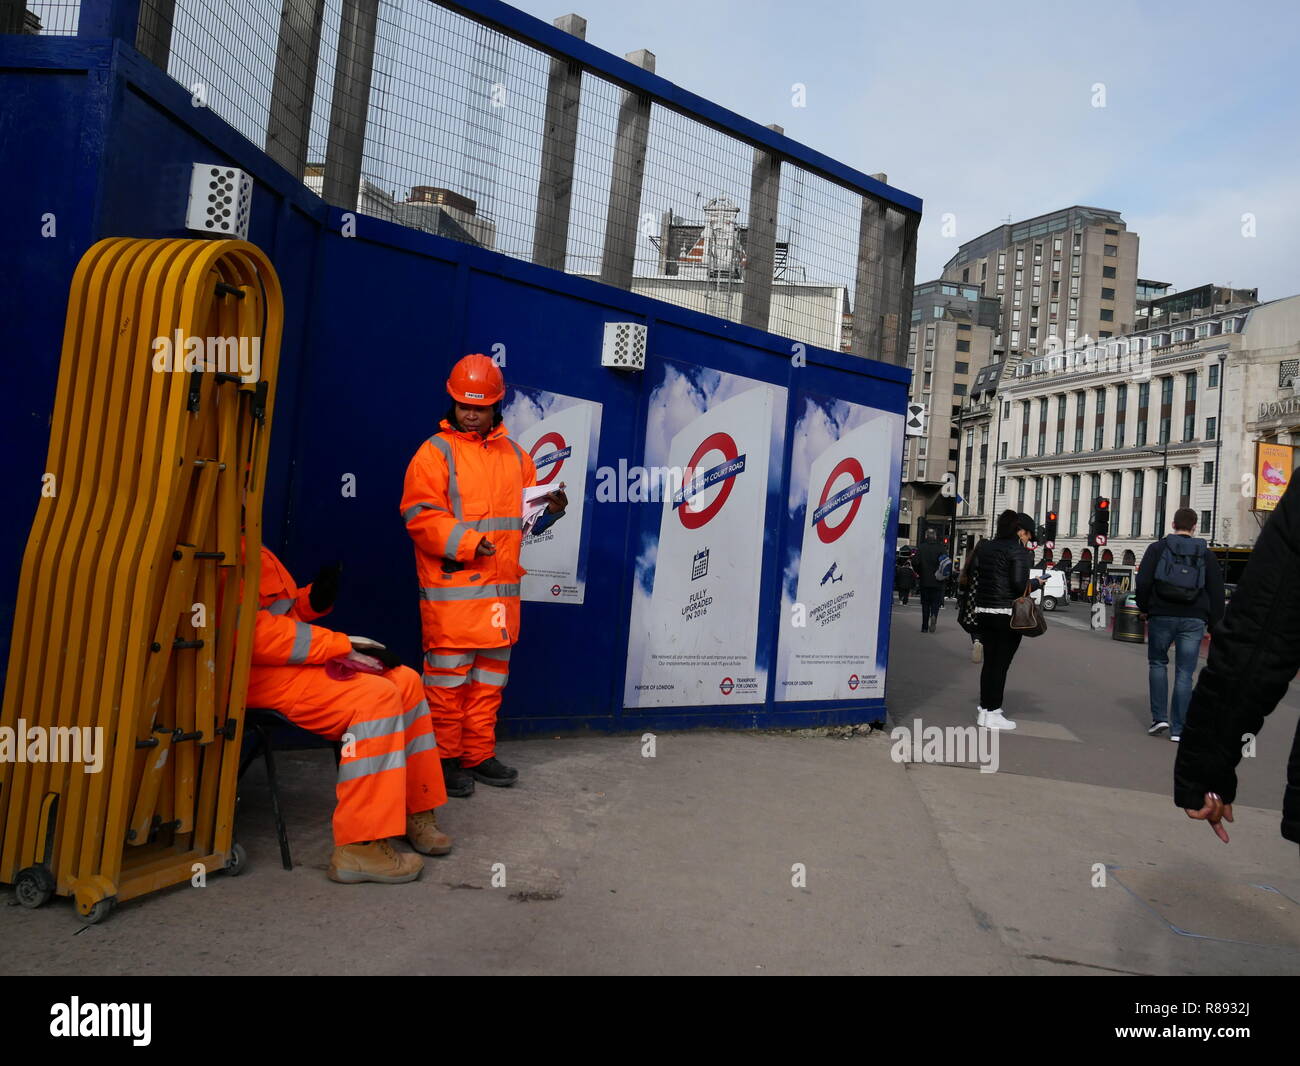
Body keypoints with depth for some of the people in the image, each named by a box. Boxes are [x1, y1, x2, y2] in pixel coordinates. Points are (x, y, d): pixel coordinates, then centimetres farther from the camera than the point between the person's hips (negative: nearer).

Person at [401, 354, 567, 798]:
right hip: (451, 589, -6)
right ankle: (445, 758, 14)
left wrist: (549, 510, 1)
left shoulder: (514, 455, 15)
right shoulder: (436, 451, -2)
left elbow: (523, 515, 22)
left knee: (491, 675, 12)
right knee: (448, 675, 0)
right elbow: (420, 515, -11)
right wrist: (466, 542, -22)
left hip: (501, 588, 6)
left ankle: (479, 754, 24)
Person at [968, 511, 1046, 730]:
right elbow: (1020, 584, -16)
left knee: (989, 661, 13)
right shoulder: (1019, 551, -10)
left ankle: (984, 708, 18)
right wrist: (1037, 583, 1)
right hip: (1007, 614, -6)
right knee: (1001, 663, 1)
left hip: (984, 611, 6)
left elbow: (974, 576, 11)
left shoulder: (984, 547, 11)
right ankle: (992, 713, 5)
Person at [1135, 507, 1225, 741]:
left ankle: (1159, 717, 5)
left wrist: (1144, 608, 9)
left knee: (1157, 663, 15)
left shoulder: (1157, 548, 2)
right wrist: (1214, 625, 12)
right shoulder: (1206, 554, 9)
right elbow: (1217, 592, 8)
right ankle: (1178, 729, 4)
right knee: (1184, 673, 3)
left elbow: (1143, 581, -5)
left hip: (1161, 616, -1)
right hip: (1193, 620, 1)